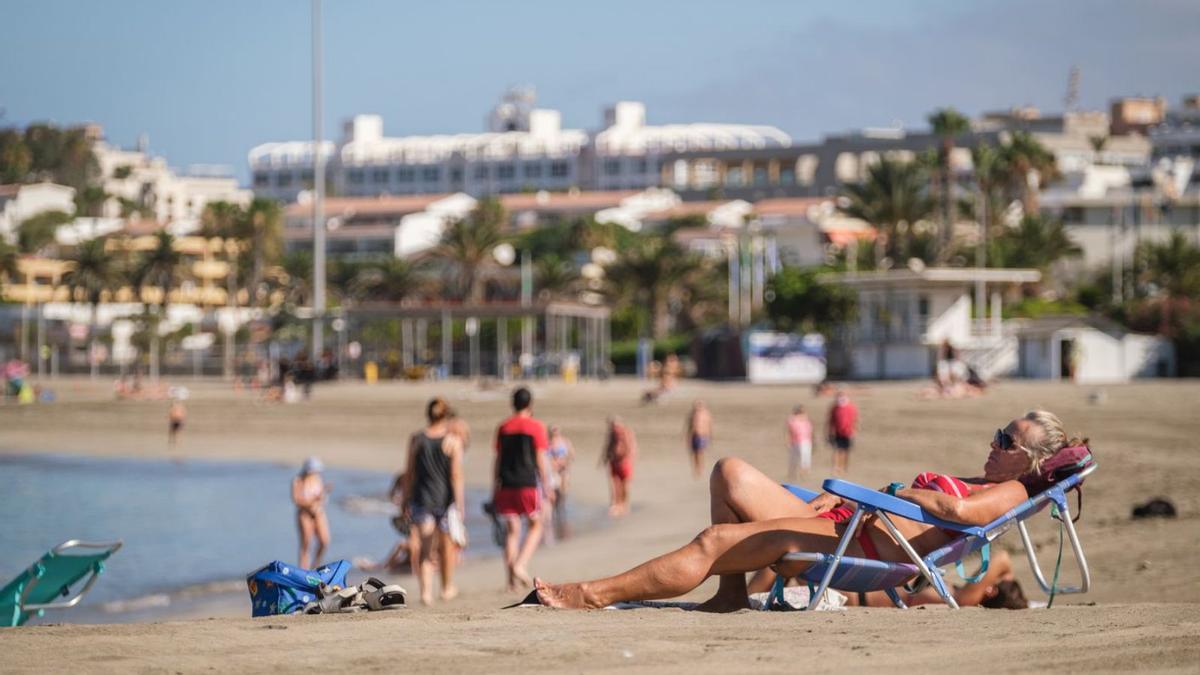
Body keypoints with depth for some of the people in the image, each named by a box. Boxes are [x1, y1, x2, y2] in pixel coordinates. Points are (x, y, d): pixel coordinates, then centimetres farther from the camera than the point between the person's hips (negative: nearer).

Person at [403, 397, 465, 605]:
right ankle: (447, 588, 30)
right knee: (447, 546, 16)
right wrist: (460, 504, -6)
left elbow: (410, 473, 4)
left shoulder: (416, 440, 0)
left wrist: (406, 501, 11)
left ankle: (426, 590, -14)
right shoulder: (453, 441, -6)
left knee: (424, 548, 2)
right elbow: (456, 475, -9)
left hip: (421, 498, 1)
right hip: (445, 499, -1)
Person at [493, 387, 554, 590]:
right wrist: (547, 486, 2)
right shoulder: (536, 427, -2)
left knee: (512, 529, 8)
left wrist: (496, 487, 16)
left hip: (506, 484, 4)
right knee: (536, 525, 10)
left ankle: (511, 579, 4)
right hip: (528, 484, -4)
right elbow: (541, 460, -4)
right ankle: (520, 566, -9)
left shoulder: (503, 427, 9)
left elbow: (498, 459, 11)